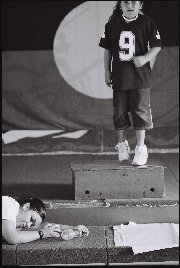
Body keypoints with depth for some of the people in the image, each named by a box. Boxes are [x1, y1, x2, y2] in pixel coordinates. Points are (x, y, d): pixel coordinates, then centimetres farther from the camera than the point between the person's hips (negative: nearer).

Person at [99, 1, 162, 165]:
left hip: (140, 75, -2)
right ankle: (122, 144, 25)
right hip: (119, 76, 2)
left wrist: (145, 58, -20)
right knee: (119, 110, 8)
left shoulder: (146, 23, -3)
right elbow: (107, 49, 10)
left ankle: (141, 149, 6)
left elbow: (157, 46, -3)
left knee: (140, 110, -1)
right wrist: (107, 71, 8)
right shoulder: (113, 24, 4)